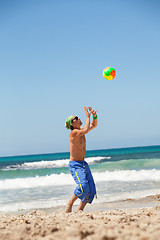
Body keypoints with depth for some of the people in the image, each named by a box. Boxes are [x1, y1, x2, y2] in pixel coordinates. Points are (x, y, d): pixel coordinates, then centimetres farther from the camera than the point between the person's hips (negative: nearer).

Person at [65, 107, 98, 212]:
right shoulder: (73, 133, -13)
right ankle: (69, 204, -9)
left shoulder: (81, 131, 11)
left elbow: (94, 125, 22)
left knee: (91, 189, 1)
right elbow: (86, 130, -31)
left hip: (83, 164, 9)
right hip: (75, 165, -8)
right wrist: (88, 117, -19)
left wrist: (95, 115, 3)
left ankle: (80, 210, 8)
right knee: (83, 185, -25)